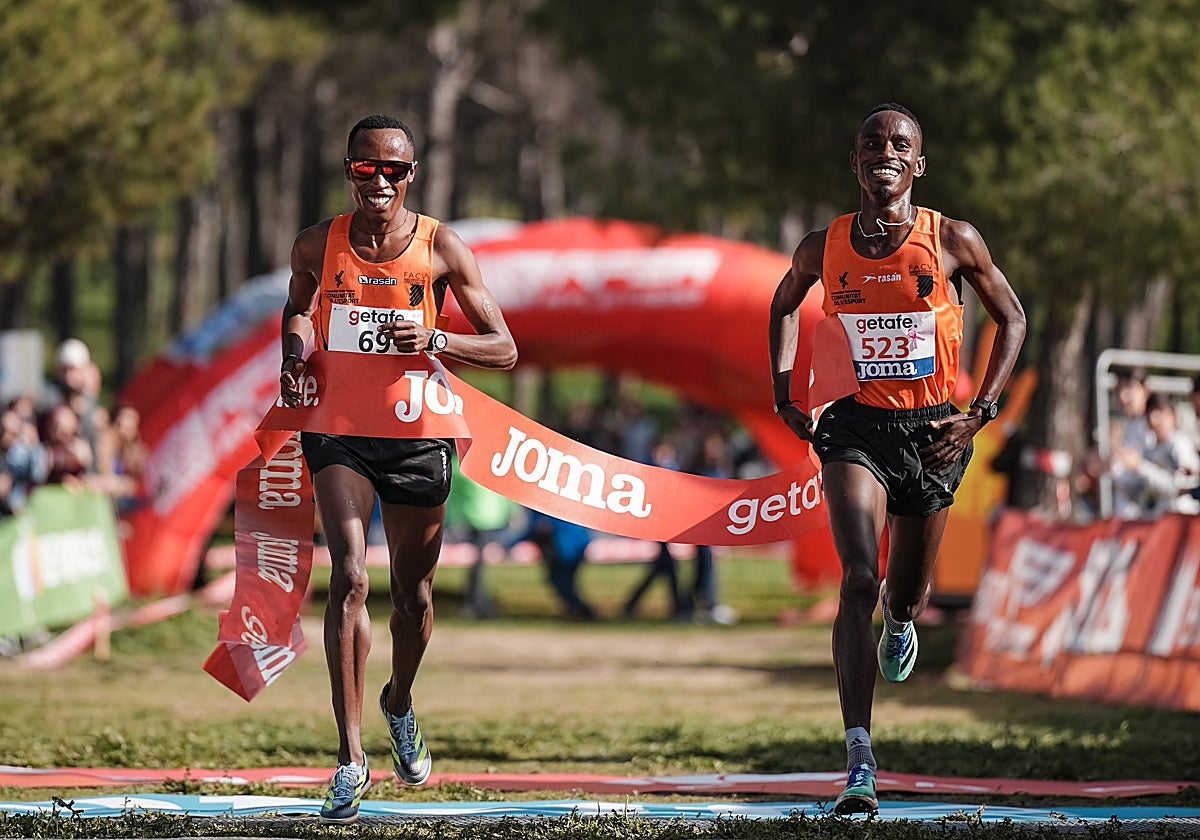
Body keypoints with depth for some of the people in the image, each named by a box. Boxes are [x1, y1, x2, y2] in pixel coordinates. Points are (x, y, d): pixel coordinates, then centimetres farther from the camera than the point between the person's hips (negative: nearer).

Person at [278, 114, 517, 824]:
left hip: (417, 430, 1)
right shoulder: (319, 246, -2)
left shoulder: (441, 249, -6)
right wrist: (297, 347, -1)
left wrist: (433, 340, -20)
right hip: (339, 426, -1)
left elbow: (505, 349, -3)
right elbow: (298, 307, 21)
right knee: (350, 576, -18)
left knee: (414, 590, 14)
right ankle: (352, 760, -20)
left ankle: (400, 702, 47)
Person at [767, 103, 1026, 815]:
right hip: (856, 426, -1)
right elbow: (785, 304, 19)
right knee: (860, 579, -20)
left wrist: (981, 412, -2)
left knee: (907, 594, 15)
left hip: (933, 433, 1)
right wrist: (784, 390, 8)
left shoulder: (953, 242, -6)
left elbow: (1012, 317, 6)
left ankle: (900, 625, 57)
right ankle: (860, 760, -24)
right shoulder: (824, 248, -2)